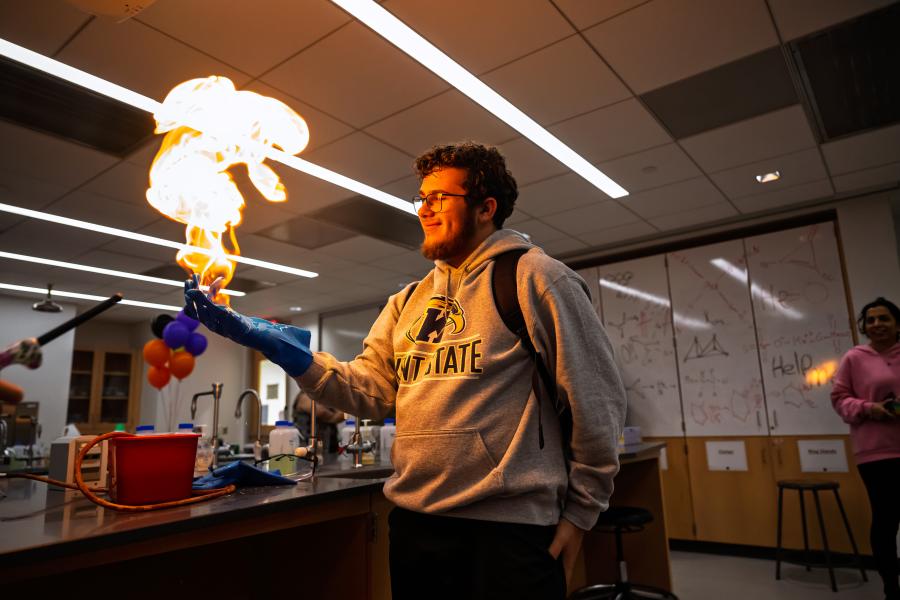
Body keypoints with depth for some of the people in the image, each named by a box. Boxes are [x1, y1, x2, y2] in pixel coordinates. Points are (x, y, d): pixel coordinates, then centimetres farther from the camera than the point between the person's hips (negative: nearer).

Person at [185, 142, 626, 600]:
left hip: (508, 529, -5)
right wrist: (271, 342, -8)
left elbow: (596, 402, -7)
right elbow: (367, 389, 2)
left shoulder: (534, 279, -7)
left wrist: (580, 511, -5)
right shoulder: (407, 302, 12)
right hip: (413, 525, 6)